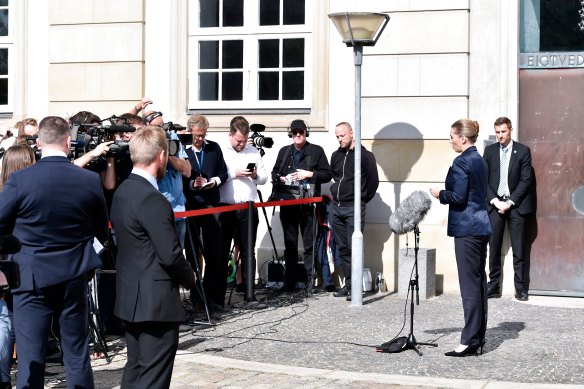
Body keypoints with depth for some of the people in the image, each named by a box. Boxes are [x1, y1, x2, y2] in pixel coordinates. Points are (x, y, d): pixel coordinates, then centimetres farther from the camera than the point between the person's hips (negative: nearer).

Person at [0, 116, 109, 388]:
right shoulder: (91, 181, -6)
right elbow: (101, 232, 5)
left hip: (32, 276, -2)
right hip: (75, 277, 3)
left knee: (30, 357, 3)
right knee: (77, 354, 13)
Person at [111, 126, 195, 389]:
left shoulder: (122, 192, 8)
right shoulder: (152, 200, -20)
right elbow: (170, 255, -22)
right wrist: (190, 278, -2)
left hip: (130, 296, 9)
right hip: (156, 302, -9)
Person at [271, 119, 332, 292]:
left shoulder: (316, 151, 7)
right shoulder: (284, 151, 17)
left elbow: (328, 174, 3)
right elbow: (274, 174, 19)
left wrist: (310, 174, -11)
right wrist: (283, 178, -2)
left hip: (308, 203, -3)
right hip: (287, 202, 3)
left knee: (309, 245, -3)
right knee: (289, 244, 7)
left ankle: (310, 282, 1)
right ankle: (290, 283, 11)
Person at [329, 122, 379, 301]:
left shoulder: (365, 155, -5)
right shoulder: (336, 156, 14)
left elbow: (373, 181, -4)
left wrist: (362, 200, 1)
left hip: (353, 208, -6)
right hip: (336, 207, 6)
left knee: (354, 248, -9)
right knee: (342, 248, 9)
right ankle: (348, 284, 15)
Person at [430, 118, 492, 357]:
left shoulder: (461, 162, -14)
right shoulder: (480, 161, 14)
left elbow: (458, 197, -18)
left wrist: (440, 194, -2)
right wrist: (447, 193, 18)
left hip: (467, 229, -10)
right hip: (481, 226, 10)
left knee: (470, 286, -7)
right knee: (479, 282, 11)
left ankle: (470, 341, -4)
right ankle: (478, 339, 17)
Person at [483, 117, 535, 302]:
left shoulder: (523, 151, 1)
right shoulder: (489, 151, 8)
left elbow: (526, 179, -3)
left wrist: (510, 202, -10)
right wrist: (495, 201, -7)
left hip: (515, 204, -2)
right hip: (495, 204, 2)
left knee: (519, 249, -1)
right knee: (494, 248, 2)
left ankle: (521, 289, 3)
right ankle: (494, 286, 8)